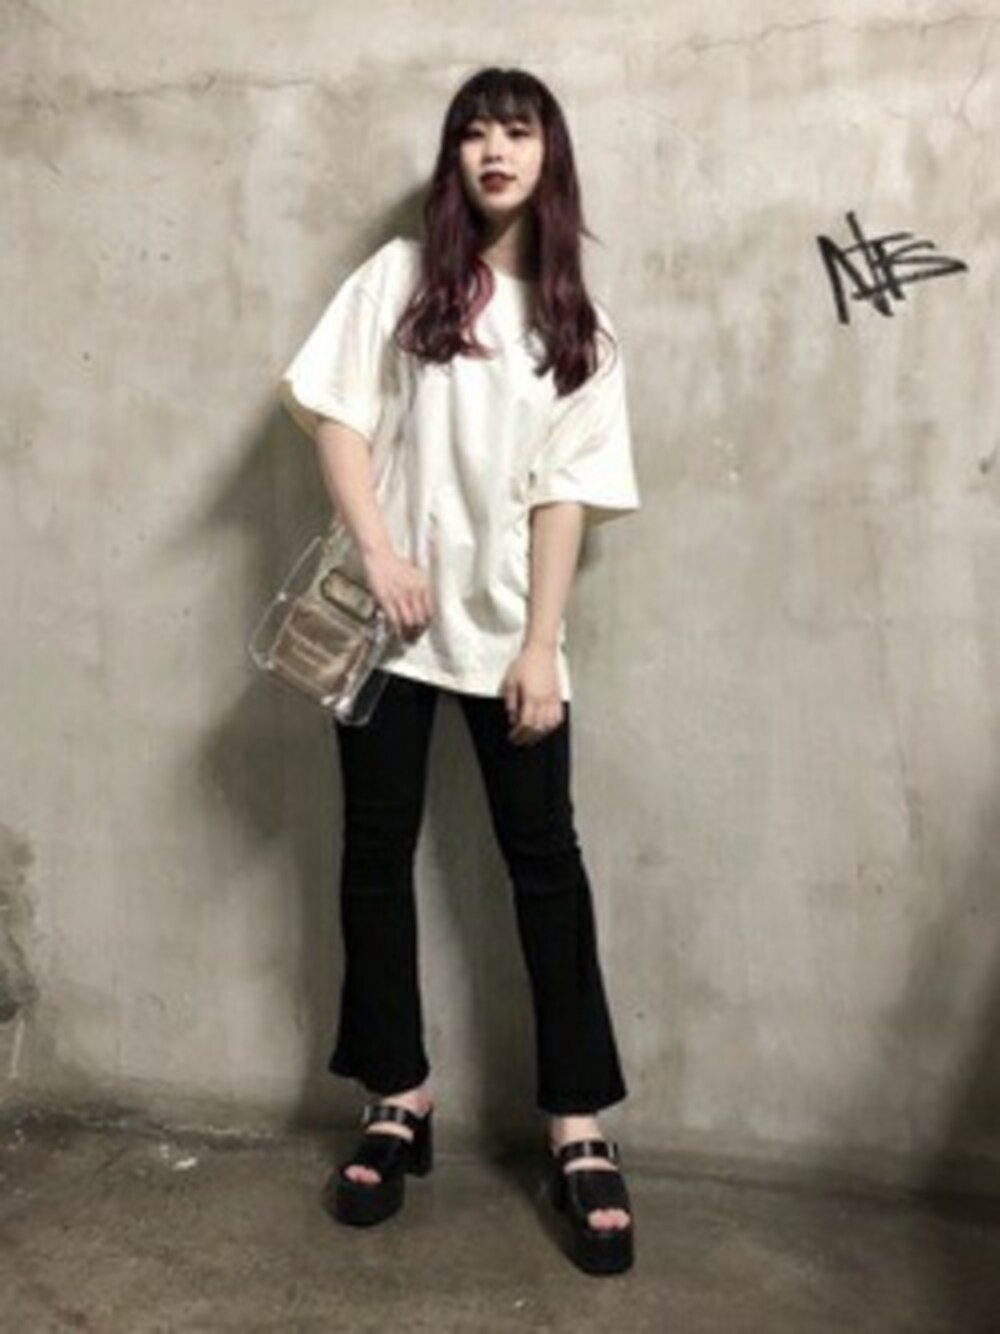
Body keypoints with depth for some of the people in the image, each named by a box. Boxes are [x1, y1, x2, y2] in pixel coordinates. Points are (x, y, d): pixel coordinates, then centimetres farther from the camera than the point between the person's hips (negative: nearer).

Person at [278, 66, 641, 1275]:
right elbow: (333, 413, 1)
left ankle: (578, 1127, 9)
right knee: (377, 850, 4)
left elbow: (565, 494, 1)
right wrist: (377, 551, -12)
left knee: (545, 860, -1)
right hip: (390, 613, 0)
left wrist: (541, 645, -7)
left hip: (507, 627, 0)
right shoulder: (399, 275, 7)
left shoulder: (577, 324, 9)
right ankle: (399, 1100, 20)